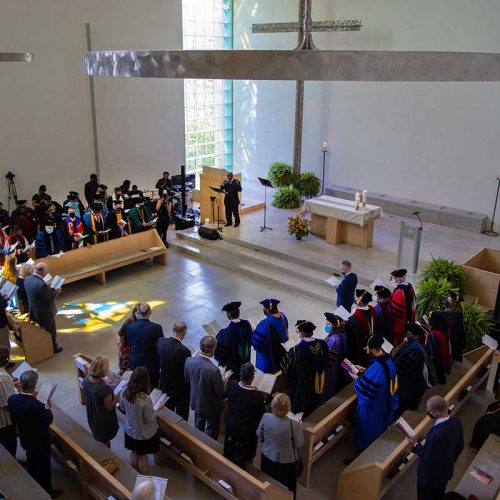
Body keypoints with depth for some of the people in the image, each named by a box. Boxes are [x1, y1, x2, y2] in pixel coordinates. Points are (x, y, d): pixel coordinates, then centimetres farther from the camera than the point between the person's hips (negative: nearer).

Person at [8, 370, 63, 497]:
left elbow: (13, 418, -1)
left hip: (25, 438, 7)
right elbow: (48, 421, -20)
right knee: (43, 466, 16)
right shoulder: (37, 405, -39)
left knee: (31, 462, 30)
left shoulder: (12, 399, -20)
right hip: (40, 441, -6)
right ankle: (46, 492, 36)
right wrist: (47, 408, -4)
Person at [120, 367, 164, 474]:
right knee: (143, 456, 18)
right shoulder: (145, 399, -36)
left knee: (134, 453, 27)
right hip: (144, 434, -5)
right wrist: (158, 409, -9)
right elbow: (149, 419, -23)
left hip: (130, 430, 5)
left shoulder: (125, 392, -18)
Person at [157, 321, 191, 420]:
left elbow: (158, 361, 1)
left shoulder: (161, 341, -15)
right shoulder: (184, 351, -32)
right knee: (181, 415, 16)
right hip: (180, 389, -6)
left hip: (164, 385, 6)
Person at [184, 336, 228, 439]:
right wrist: (224, 380, -5)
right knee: (211, 432, 21)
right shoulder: (214, 370, -38)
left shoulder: (189, 361, -20)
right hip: (211, 406, -6)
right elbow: (221, 392, -23)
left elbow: (187, 379, -2)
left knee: (198, 428, 30)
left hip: (196, 402, 6)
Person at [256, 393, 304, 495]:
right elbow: (299, 444, -17)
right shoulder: (293, 424, -33)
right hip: (286, 461, -3)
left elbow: (259, 434, -5)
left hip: (267, 457, 3)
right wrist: (299, 427, -3)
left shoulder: (265, 417, -23)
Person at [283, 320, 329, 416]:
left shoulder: (298, 349, -34)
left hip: (303, 385, -5)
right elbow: (325, 365, -2)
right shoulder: (322, 344, -17)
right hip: (318, 383, 5)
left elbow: (290, 369, -20)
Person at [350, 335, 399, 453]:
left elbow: (363, 389, -28)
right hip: (385, 405, 8)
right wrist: (365, 370, 6)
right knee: (379, 427, 29)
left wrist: (356, 378, -11)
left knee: (368, 432, 16)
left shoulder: (376, 367, -37)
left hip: (372, 407, -8)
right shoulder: (388, 360, -10)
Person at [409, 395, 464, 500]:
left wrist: (416, 445, -16)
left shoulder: (436, 434, -43)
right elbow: (460, 446, 0)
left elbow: (428, 459, -29)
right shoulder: (456, 421, -18)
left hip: (431, 476, -6)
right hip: (446, 470, 6)